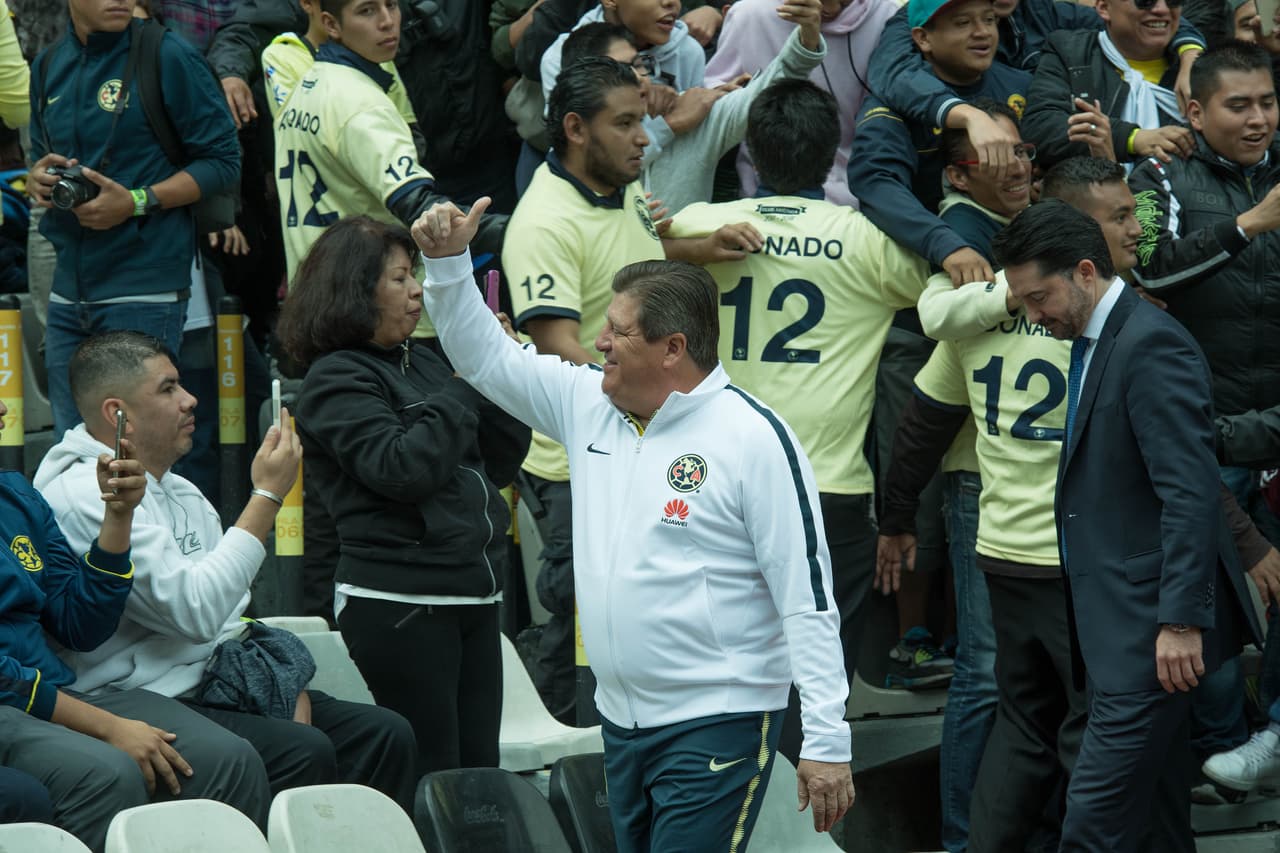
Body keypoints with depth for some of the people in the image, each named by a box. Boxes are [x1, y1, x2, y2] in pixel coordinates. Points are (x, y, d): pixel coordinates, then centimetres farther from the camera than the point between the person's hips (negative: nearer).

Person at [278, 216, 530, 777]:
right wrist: (466, 390, -12)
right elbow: (401, 467, -21)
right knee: (433, 773, -7)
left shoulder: (423, 363, 16)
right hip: (399, 600, -8)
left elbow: (498, 465, 17)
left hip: (472, 595, 8)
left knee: (480, 764, 7)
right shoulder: (337, 380, -7)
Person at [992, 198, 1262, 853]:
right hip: (1119, 628, 10)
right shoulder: (1094, 342, 16)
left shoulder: (1152, 344, -15)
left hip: (1151, 633, -10)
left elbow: (1190, 493, -21)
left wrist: (1181, 621, -24)